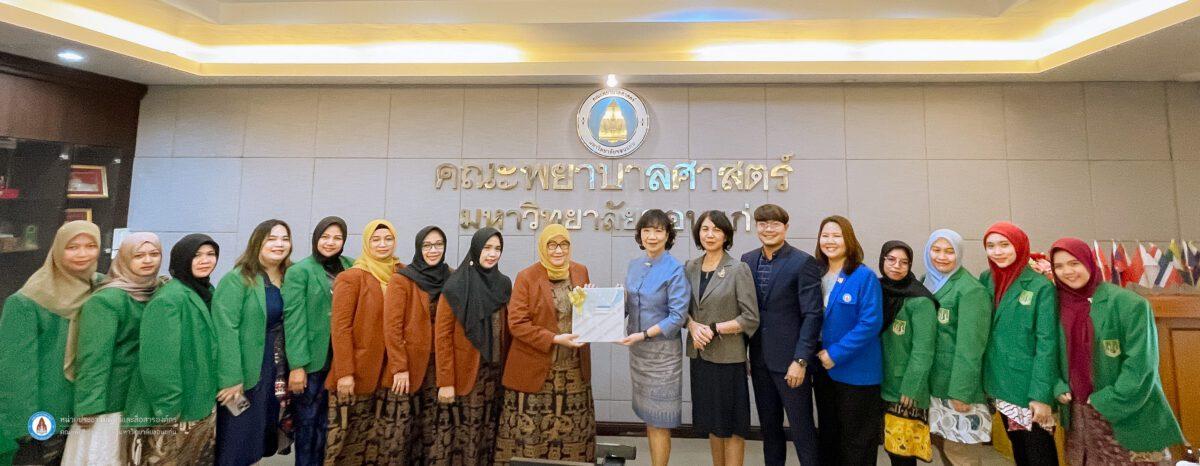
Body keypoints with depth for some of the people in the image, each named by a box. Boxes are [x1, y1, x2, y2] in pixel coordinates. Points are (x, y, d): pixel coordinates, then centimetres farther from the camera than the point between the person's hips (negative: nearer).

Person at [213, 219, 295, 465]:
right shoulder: (237, 279, -11)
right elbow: (226, 330, -17)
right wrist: (230, 378, -20)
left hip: (279, 372, 5)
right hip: (247, 373, -5)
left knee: (260, 437, 16)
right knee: (237, 441, 6)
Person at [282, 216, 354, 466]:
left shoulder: (350, 267, 6)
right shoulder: (299, 271, -5)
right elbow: (293, 320, -10)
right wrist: (297, 365, -15)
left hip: (342, 358, 4)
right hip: (311, 360, -4)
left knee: (330, 420, 13)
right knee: (307, 420, 8)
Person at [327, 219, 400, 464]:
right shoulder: (351, 277, -8)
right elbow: (340, 327, -12)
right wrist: (344, 372, -16)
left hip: (387, 370, 5)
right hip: (357, 371, -4)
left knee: (375, 438, 12)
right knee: (346, 434, 5)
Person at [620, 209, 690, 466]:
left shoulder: (675, 270, -13)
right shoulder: (634, 265, 6)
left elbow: (678, 317, -16)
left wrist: (643, 335, -22)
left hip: (663, 349, -6)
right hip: (637, 349, 6)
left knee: (659, 420, 3)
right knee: (647, 415, 16)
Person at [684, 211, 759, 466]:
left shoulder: (739, 269, -8)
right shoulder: (690, 268, 5)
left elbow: (750, 318, -10)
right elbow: (683, 308, 9)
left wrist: (713, 329, -16)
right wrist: (693, 326, -11)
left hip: (728, 356, -4)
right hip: (700, 355, 4)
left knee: (731, 423, 7)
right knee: (712, 421, 16)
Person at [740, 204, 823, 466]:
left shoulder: (803, 263, -10)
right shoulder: (748, 260, 5)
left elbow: (812, 315, -12)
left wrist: (801, 360, -16)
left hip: (790, 359, -5)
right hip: (759, 358, 5)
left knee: (801, 427, 5)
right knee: (768, 425, 17)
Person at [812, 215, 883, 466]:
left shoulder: (865, 277, -13)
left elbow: (870, 323, -19)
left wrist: (836, 354, -20)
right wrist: (819, 354, -1)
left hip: (855, 371, -5)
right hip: (823, 368, 6)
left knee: (856, 441, 9)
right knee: (828, 434, 19)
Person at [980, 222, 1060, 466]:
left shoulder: (1041, 286, -11)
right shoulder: (986, 281, 3)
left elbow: (1047, 344, -14)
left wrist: (1042, 395, -17)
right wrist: (986, 380, 2)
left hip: (1030, 388, -4)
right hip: (1001, 385, 5)